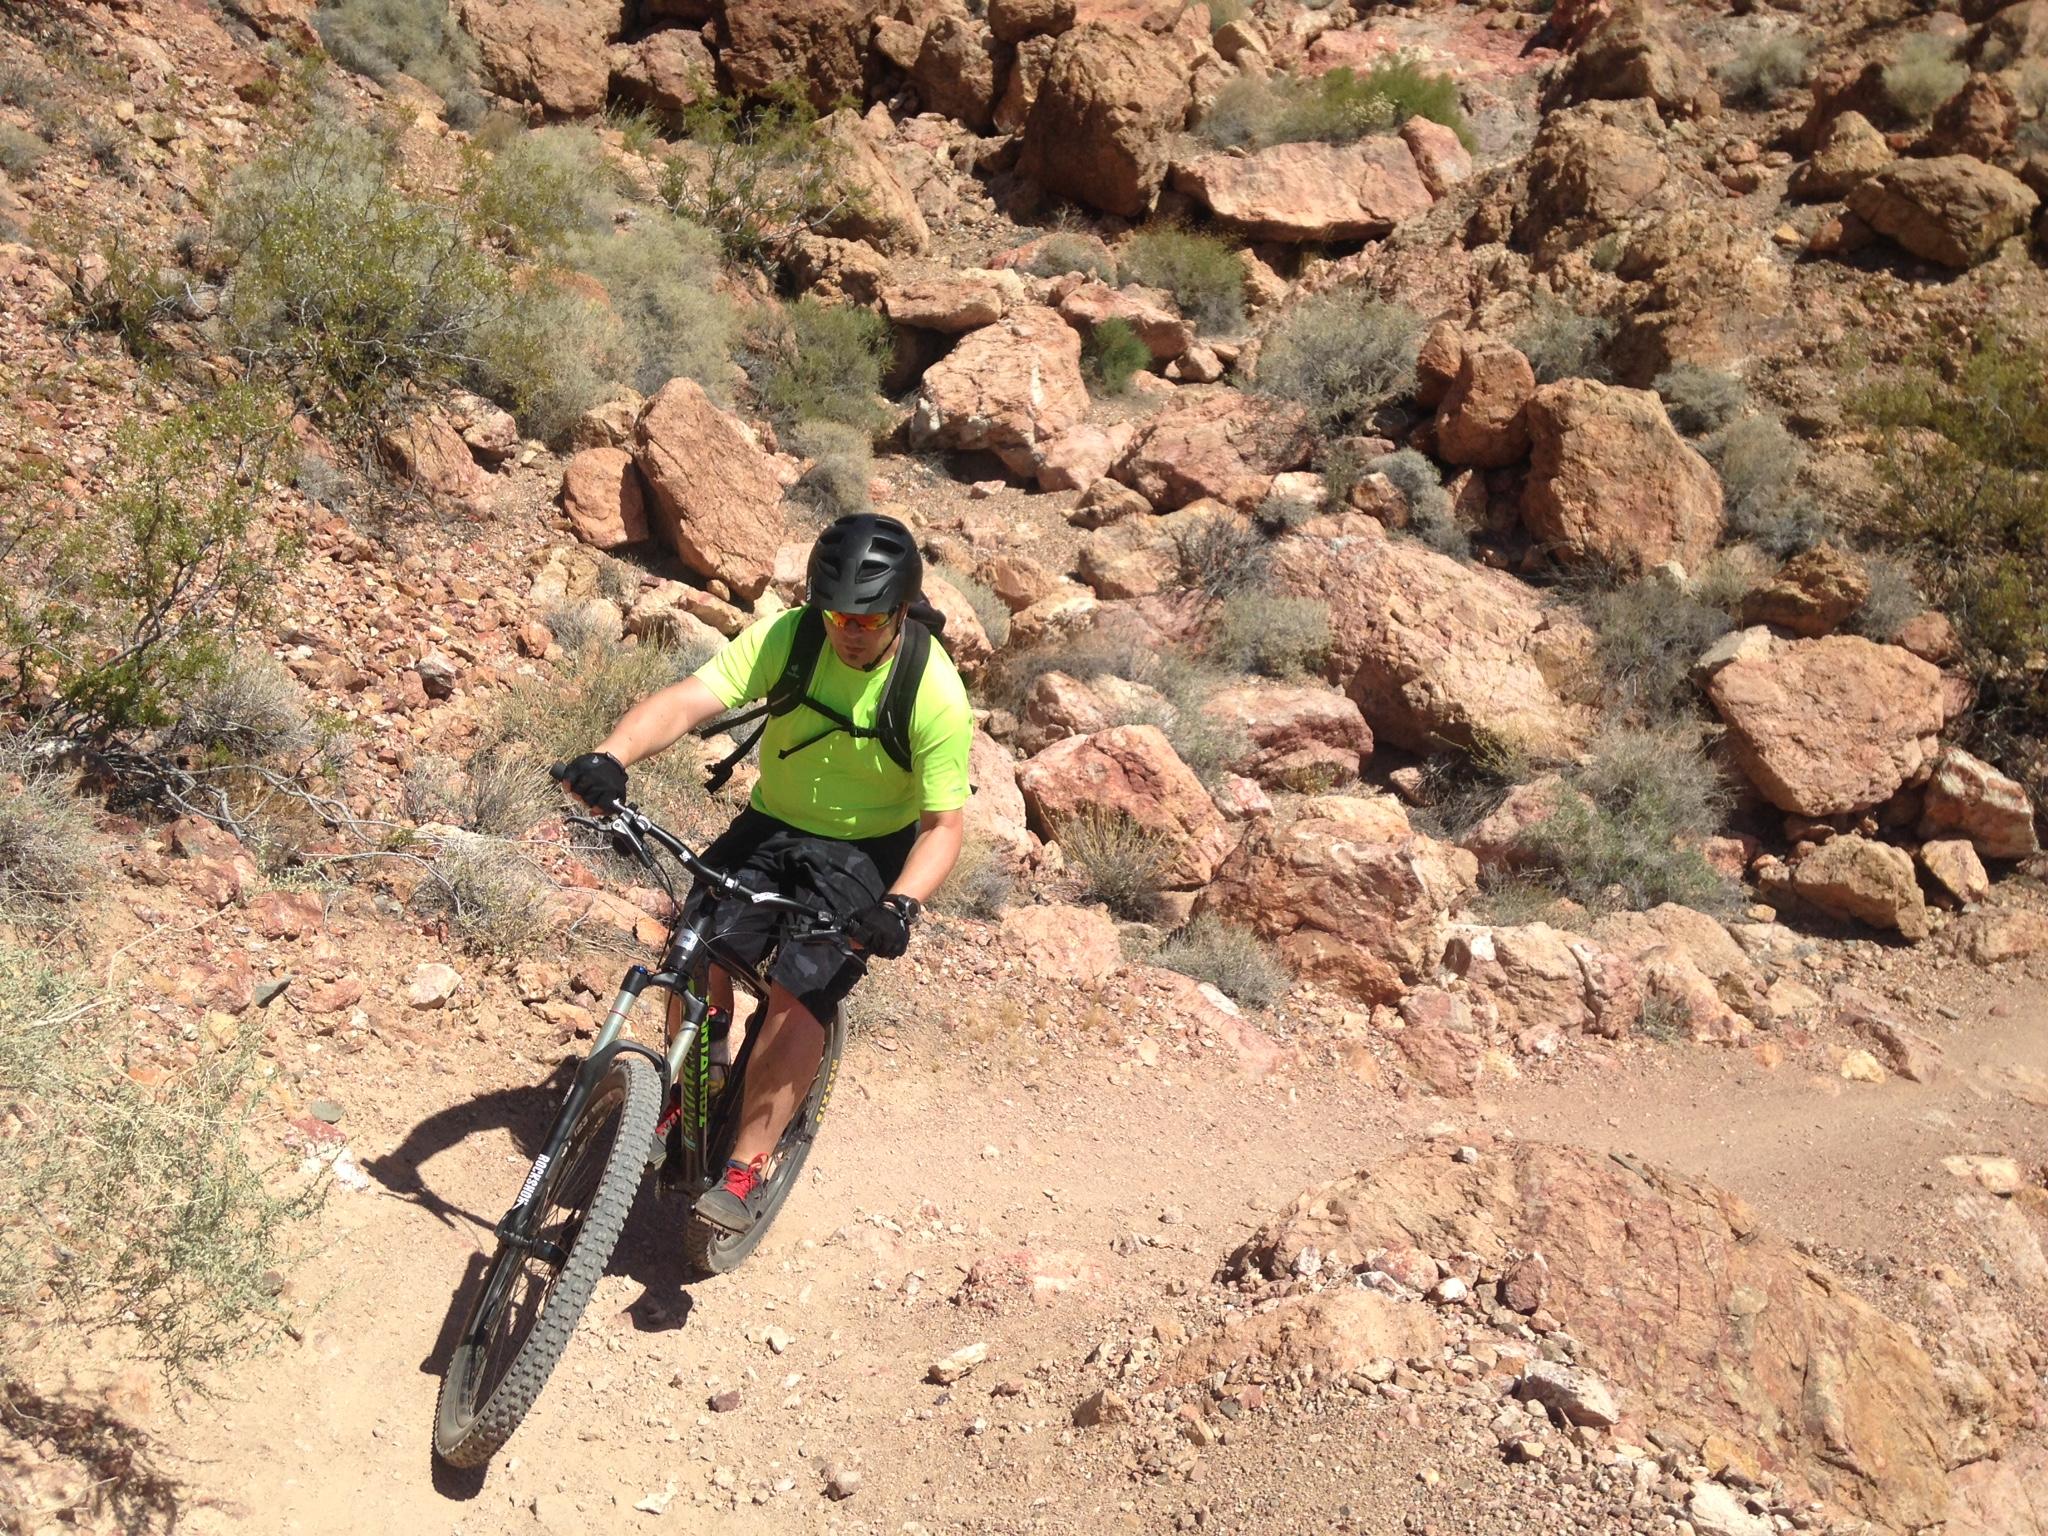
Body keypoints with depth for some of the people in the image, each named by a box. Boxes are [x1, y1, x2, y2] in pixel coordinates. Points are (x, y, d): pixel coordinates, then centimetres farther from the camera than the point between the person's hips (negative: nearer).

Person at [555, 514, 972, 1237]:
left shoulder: (934, 690, -21)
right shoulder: (787, 636, -16)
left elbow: (944, 823, -19)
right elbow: (689, 698, -28)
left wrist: (901, 905, -38)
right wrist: (611, 756, -47)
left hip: (865, 851, -3)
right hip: (772, 825, 3)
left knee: (800, 992, -21)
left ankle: (745, 1168, -7)